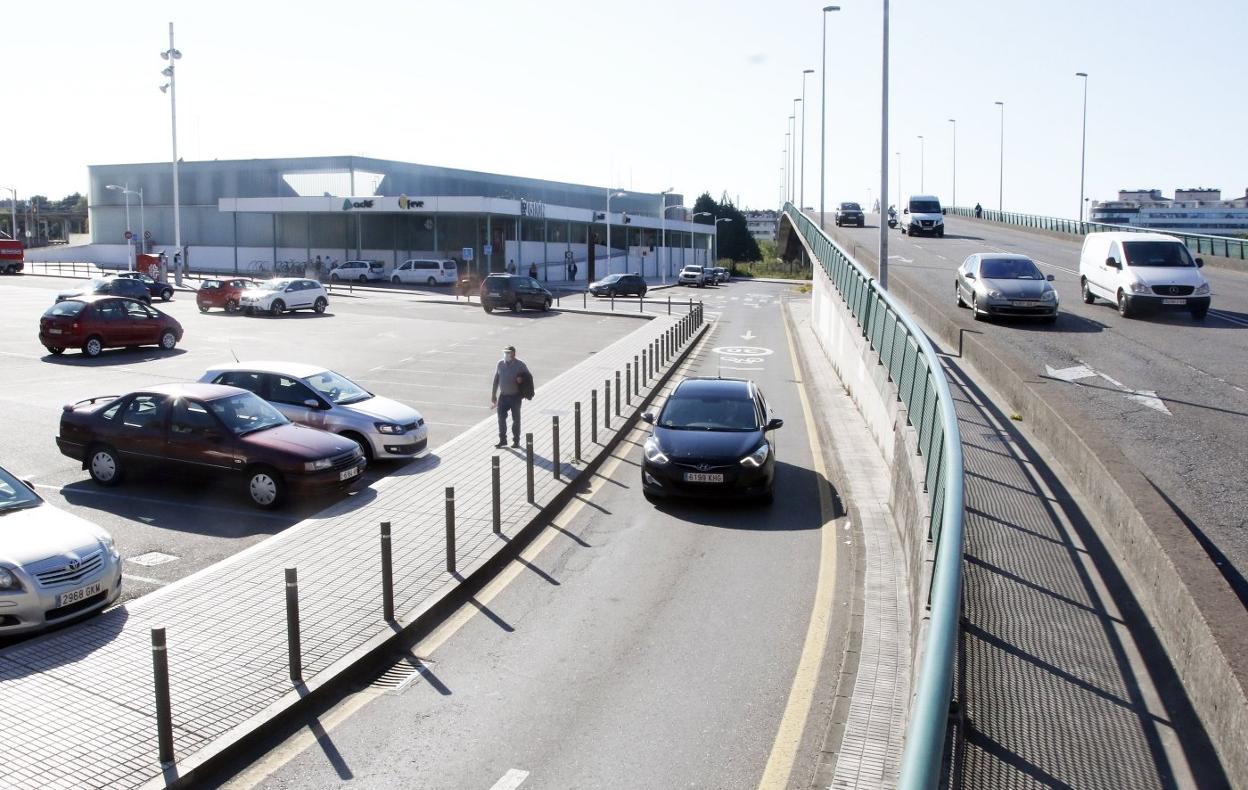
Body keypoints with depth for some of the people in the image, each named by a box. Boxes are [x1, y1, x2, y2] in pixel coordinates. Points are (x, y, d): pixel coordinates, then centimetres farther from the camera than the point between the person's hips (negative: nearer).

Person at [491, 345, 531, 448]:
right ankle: (502, 440, 16)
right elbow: (496, 379, 8)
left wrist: (522, 379, -22)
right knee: (501, 418, 4)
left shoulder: (520, 365, -9)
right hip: (503, 396, 3)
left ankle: (516, 441, 18)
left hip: (515, 396, -3)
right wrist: (493, 394, 8)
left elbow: (529, 377, 0)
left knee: (516, 419, 7)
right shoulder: (500, 364, 1)